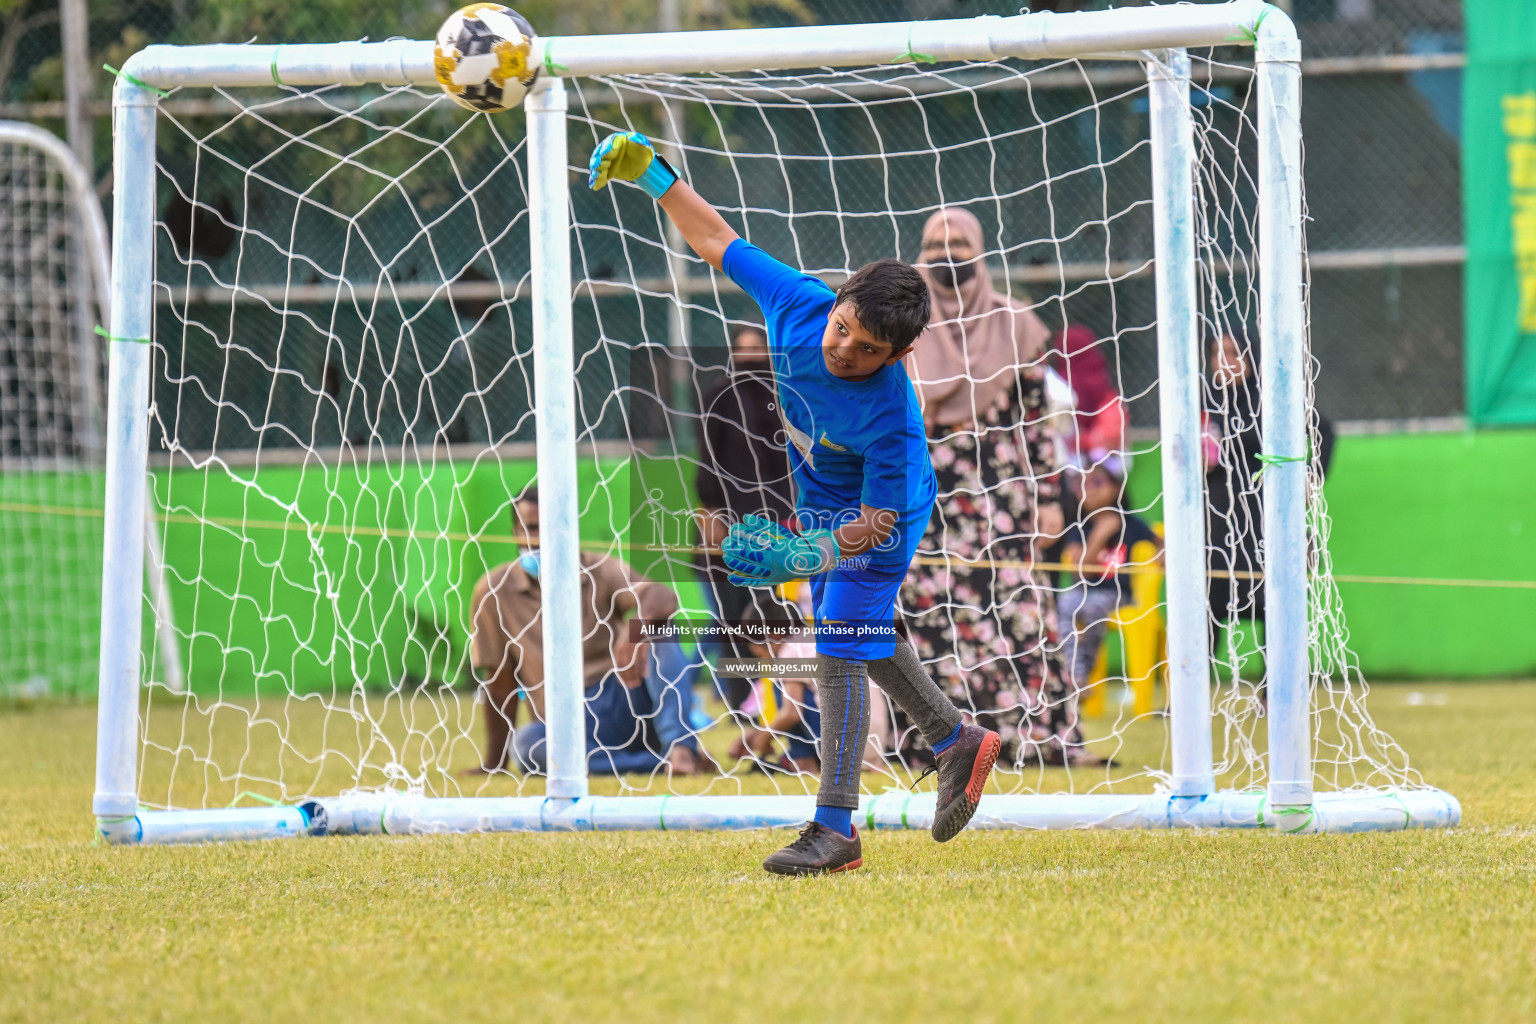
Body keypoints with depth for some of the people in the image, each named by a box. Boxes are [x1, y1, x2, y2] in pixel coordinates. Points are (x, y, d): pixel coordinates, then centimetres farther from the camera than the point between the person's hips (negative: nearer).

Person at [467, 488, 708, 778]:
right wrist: (493, 763, 4)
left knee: (660, 633, -24)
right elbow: (499, 680, 6)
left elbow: (662, 597, -21)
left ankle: (679, 745, -40)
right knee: (527, 743, -35)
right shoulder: (495, 591, 3)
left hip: (627, 703, 0)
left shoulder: (599, 573, -1)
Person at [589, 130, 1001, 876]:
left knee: (841, 651, -14)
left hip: (877, 514, -8)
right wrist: (654, 180, -17)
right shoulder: (797, 304, -27)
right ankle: (955, 743, 43)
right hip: (818, 509, 8)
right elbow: (717, 242, -13)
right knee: (863, 637, 23)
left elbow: (877, 522, -33)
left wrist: (820, 552, -50)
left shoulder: (892, 419, -40)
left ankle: (835, 828, -11)